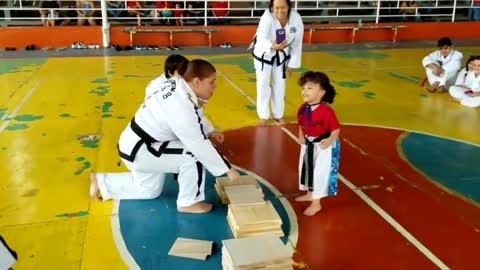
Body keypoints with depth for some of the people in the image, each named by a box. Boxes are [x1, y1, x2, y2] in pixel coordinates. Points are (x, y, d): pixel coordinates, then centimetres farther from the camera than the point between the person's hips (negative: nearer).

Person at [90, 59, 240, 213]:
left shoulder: (177, 85, -4)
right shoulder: (181, 107, -31)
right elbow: (200, 145, -27)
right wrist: (228, 169, -18)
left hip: (137, 143, 10)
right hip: (139, 150, -10)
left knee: (148, 191, 27)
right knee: (195, 154, -20)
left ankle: (102, 181, 37)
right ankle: (188, 202, -1)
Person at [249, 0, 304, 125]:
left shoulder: (296, 19, -22)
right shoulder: (267, 17, -31)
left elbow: (297, 43, -12)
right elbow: (262, 38, -37)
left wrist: (293, 63, -7)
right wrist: (273, 46, -58)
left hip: (282, 54, 3)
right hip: (264, 53, -3)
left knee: (279, 84, 12)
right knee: (263, 84, 1)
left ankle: (278, 115, 29)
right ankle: (264, 116, 18)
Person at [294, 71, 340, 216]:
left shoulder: (326, 111, -26)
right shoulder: (303, 109, -6)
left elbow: (336, 129, -20)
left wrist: (330, 141, -32)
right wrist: (301, 136, -4)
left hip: (323, 146, -7)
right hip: (308, 144, 8)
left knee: (320, 172, 0)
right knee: (306, 169, 22)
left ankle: (316, 203, 15)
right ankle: (309, 193, 46)